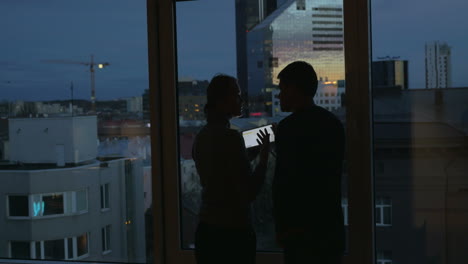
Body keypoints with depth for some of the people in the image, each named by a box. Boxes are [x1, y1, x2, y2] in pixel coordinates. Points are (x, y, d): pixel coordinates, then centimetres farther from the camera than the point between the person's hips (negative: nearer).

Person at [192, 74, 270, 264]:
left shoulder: (201, 136, 7)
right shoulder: (231, 137, -17)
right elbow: (249, 192, -17)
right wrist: (264, 156, -5)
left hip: (206, 229, 8)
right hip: (233, 231, -8)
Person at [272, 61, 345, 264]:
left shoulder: (290, 127, -13)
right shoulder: (333, 123, 9)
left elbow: (283, 182, -15)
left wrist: (281, 226, -6)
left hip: (301, 229, -7)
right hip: (331, 226, 7)